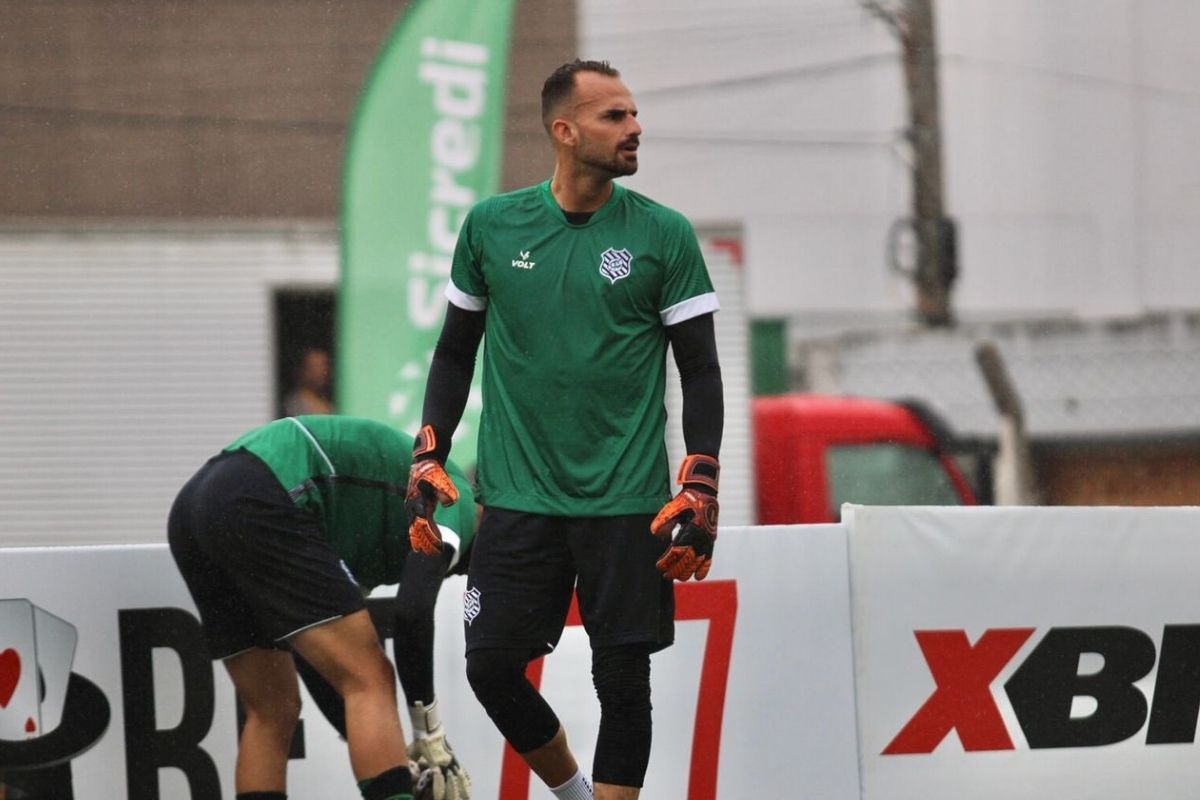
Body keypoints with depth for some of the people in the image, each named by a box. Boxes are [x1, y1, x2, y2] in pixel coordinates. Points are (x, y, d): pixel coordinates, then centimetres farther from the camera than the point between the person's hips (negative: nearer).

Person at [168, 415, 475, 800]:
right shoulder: (454, 497, 11)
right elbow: (413, 611, -6)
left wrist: (378, 759, 29)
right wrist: (430, 734, 0)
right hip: (258, 507, -9)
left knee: (272, 713, 16)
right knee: (370, 682, -6)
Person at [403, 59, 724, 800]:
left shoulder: (664, 235, -2)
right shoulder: (492, 227, 3)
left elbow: (700, 370, 1)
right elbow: (456, 350, 14)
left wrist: (701, 491, -7)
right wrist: (428, 459, 7)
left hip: (627, 504, -2)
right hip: (518, 499, 2)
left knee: (623, 679, -2)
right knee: (493, 668, 1)